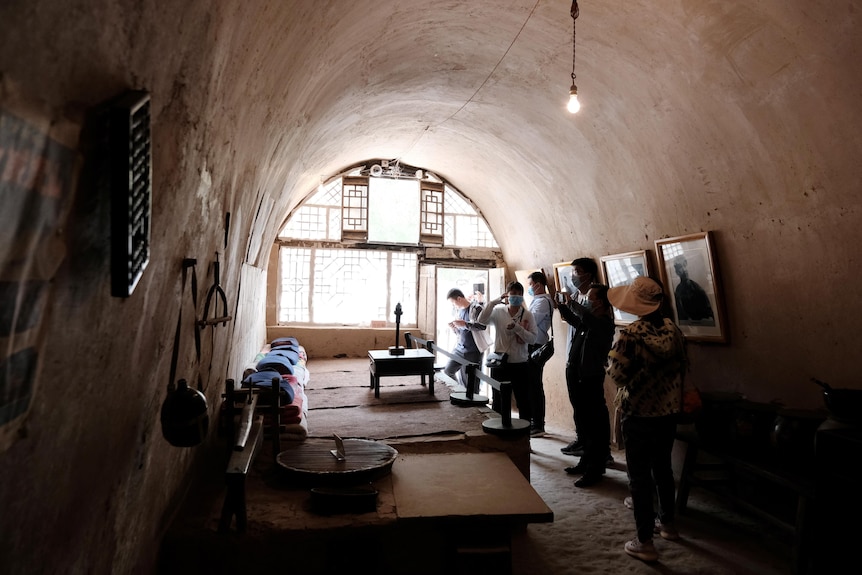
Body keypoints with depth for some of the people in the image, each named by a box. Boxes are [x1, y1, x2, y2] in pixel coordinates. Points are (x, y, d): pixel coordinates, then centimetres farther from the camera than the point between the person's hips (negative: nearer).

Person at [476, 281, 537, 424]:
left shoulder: (528, 315, -1)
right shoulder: (498, 311, 0)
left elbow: (532, 338, -8)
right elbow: (482, 321, -17)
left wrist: (517, 327, -22)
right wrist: (494, 301, -20)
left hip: (521, 365, 0)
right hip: (500, 364, 0)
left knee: (524, 402, 10)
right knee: (498, 402, 12)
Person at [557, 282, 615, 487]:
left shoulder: (604, 323, -17)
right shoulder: (587, 322, 8)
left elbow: (584, 315, -37)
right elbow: (573, 319, 28)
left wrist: (571, 301, -20)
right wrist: (563, 304, 10)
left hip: (590, 380, -9)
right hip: (576, 377, 9)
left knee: (594, 426, 3)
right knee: (582, 422, 19)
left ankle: (595, 470, 13)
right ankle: (586, 462, 33)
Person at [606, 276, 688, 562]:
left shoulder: (630, 334, -19)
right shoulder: (673, 329, -2)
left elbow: (618, 376, -18)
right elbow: (682, 366, 9)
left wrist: (611, 357, 0)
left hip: (639, 414, -6)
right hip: (669, 410, 6)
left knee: (640, 476, 3)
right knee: (662, 467, 23)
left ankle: (644, 542, 9)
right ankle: (667, 522, 40)